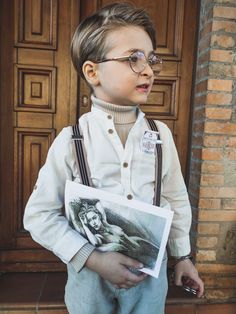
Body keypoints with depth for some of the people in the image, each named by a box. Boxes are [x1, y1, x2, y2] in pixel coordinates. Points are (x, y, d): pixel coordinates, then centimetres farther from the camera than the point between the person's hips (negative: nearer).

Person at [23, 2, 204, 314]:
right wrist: (93, 259, -18)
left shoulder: (161, 134, -8)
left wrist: (182, 255, 9)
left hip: (151, 270, 3)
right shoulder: (70, 140, -17)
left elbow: (177, 200, 1)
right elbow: (40, 215, -11)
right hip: (91, 273, -1)